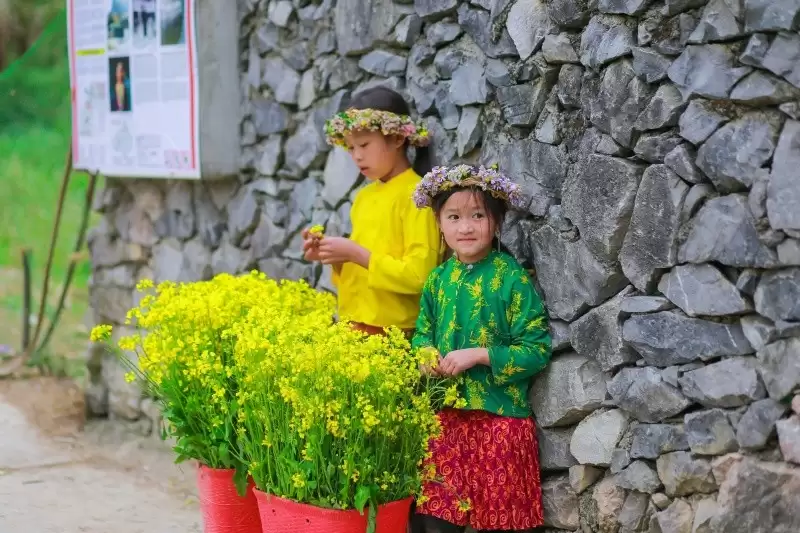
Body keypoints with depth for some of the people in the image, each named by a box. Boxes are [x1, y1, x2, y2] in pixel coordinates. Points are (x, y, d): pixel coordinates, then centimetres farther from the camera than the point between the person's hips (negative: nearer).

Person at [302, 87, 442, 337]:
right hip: (352, 327, 6)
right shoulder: (364, 196, 12)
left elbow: (420, 276, -16)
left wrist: (356, 254, -16)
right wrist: (334, 257, 2)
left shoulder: (416, 194, -9)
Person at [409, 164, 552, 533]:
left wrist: (477, 355, -18)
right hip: (442, 415, 5)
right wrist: (424, 354, -6)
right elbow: (422, 333, 17)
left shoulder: (511, 278, -10)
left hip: (497, 417, -5)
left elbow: (537, 348, -12)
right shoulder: (437, 279, 6)